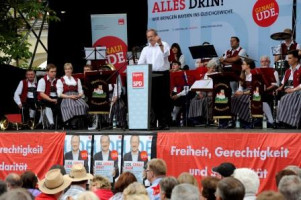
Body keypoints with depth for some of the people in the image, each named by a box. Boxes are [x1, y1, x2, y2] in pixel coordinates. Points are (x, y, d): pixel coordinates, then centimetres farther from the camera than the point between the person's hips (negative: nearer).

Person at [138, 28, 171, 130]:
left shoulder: (164, 45, 6)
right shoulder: (145, 49, 17)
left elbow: (166, 54, -14)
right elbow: (141, 63, 10)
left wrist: (160, 44, -23)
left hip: (163, 74, -3)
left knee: (164, 99, -3)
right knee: (153, 99, 3)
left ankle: (164, 122, 0)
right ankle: (153, 122, 7)